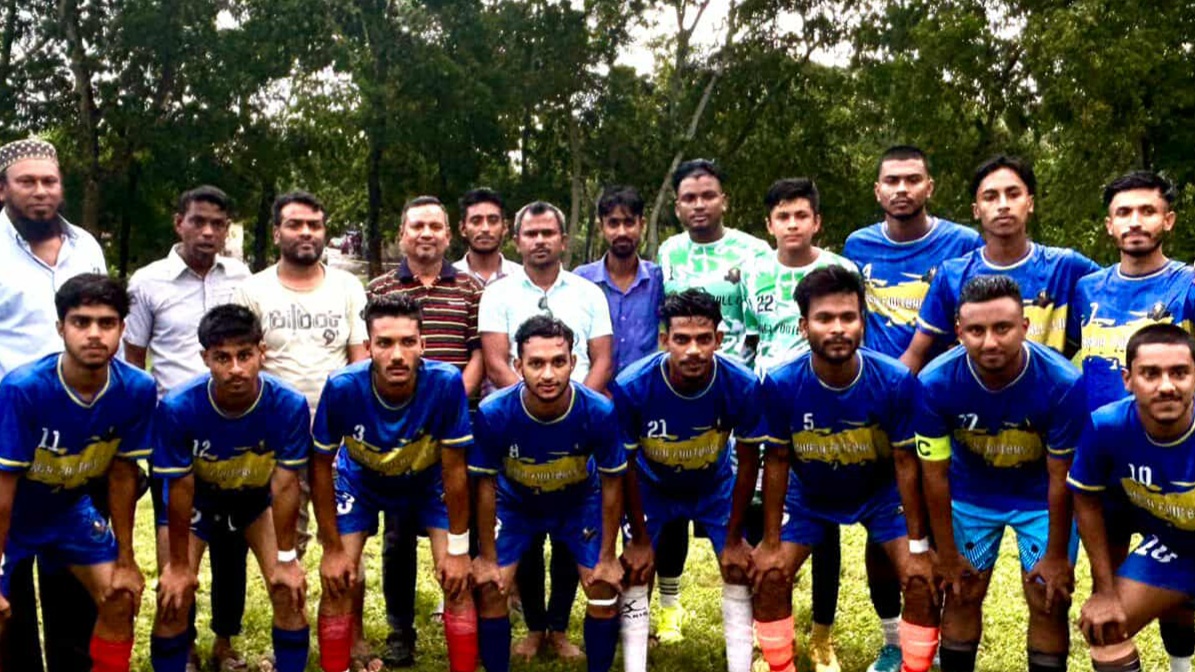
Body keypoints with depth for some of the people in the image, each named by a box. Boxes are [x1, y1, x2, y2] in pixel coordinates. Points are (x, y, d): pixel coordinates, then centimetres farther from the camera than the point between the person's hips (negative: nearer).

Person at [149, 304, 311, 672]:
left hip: (257, 497, 1)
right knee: (174, 598, -8)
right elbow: (180, 489, -21)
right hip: (198, 497, 0)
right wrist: (179, 564, -12)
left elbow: (285, 484, -20)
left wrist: (286, 558, -14)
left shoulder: (289, 405, -32)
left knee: (290, 590, -9)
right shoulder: (178, 407, -34)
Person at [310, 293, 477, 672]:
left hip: (428, 482, 0)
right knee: (338, 582, -5)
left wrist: (458, 549, -16)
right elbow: (321, 467, -18)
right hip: (360, 480, 0)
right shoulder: (342, 388, -34)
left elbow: (455, 469, -23)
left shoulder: (446, 384, -36)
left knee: (457, 580, -8)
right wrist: (333, 549, -13)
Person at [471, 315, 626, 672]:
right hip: (515, 502, 0)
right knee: (489, 588, -8)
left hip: (580, 502, 0)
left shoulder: (599, 412, -33)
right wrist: (487, 557, -10)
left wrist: (607, 557, -10)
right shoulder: (493, 414, -33)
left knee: (604, 590, -5)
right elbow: (485, 484, -16)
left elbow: (611, 482, -16)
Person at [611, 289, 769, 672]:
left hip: (716, 486, 1)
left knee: (738, 569, -2)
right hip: (652, 488, -1)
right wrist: (640, 539, -11)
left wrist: (734, 538, -10)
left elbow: (748, 460, -16)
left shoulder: (743, 386, -32)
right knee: (636, 574, -4)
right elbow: (626, 465, -18)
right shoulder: (631, 387, -34)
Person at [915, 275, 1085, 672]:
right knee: (962, 594, 8)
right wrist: (947, 554, -8)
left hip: (1041, 497, -1)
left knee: (1049, 602, 0)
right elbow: (935, 474, -16)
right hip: (971, 493, 1)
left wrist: (1057, 556, -10)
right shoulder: (935, 383, -28)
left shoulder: (1063, 383, -31)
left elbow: (1060, 478, -19)